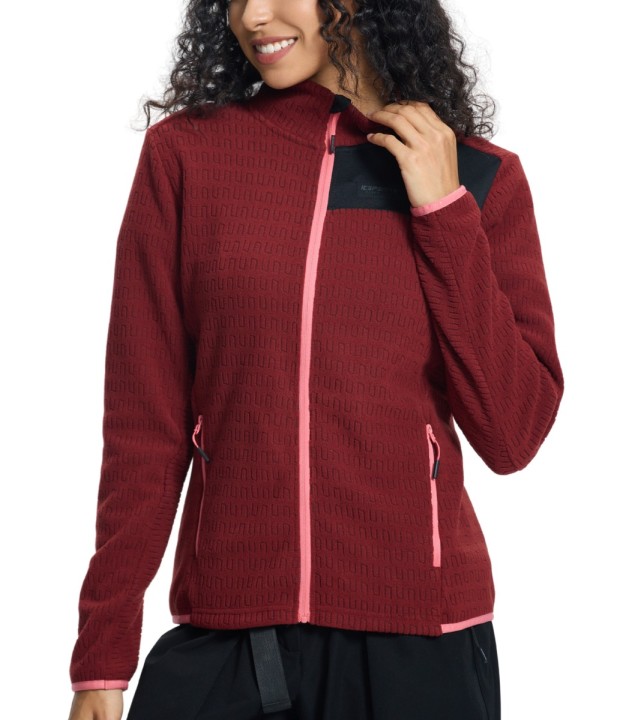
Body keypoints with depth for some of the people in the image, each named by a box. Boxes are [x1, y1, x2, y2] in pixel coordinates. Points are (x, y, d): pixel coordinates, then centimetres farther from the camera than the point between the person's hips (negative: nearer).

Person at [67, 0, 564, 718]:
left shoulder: (482, 178, 3)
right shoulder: (184, 153, 0)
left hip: (420, 633, 1)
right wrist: (102, 658, -2)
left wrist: (444, 212, -8)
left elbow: (513, 436, -4)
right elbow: (142, 426, 0)